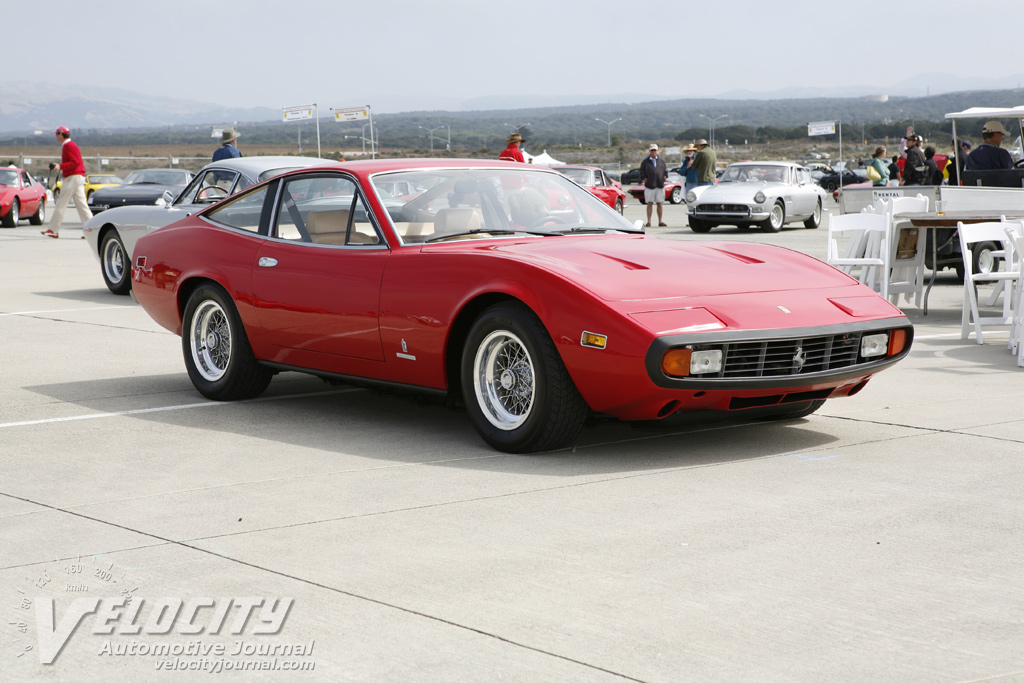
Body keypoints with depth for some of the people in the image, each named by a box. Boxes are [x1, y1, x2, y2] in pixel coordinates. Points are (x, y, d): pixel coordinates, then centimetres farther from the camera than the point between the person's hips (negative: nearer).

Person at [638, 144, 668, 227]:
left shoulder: (661, 162, 14)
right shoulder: (645, 162, 5)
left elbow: (666, 171, 18)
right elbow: (642, 173, 3)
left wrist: (664, 178, 3)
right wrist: (645, 180, -10)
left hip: (660, 186, 3)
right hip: (649, 186, -3)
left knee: (660, 203, 4)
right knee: (650, 203, -2)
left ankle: (660, 221, 9)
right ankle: (649, 222, 0)